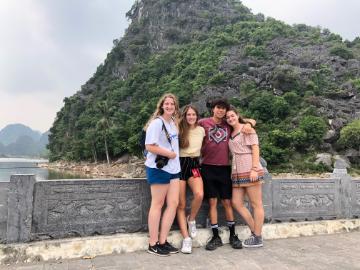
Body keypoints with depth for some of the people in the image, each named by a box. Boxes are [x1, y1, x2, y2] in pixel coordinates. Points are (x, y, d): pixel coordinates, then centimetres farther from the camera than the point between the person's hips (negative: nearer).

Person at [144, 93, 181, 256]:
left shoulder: (173, 123, 14)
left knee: (173, 203, 6)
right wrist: (170, 154, -13)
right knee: (157, 204, 0)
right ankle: (153, 244, 12)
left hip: (173, 168, 8)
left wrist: (174, 155, 8)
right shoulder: (157, 122, -11)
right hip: (159, 168, -8)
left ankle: (162, 241, 16)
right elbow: (149, 146, -19)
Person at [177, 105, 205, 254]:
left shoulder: (201, 130, 9)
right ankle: (186, 238, 6)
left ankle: (191, 219, 3)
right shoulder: (179, 130, 1)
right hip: (180, 165, -2)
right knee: (181, 204, -4)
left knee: (199, 194, -26)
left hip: (194, 165, 2)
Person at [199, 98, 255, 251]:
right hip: (208, 168, -1)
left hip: (224, 168, 2)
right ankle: (216, 237, 13)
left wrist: (247, 124, 1)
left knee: (227, 202, 7)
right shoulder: (203, 123, 2)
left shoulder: (229, 125, 9)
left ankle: (232, 235, 20)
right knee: (212, 202, 3)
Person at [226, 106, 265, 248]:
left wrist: (254, 169, -17)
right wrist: (233, 172, 9)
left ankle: (258, 238, 10)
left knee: (256, 204, 1)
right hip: (237, 172, 8)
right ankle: (254, 231, 18)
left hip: (249, 171, -8)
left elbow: (255, 148, -8)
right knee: (236, 202, 5)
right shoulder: (231, 133, 19)